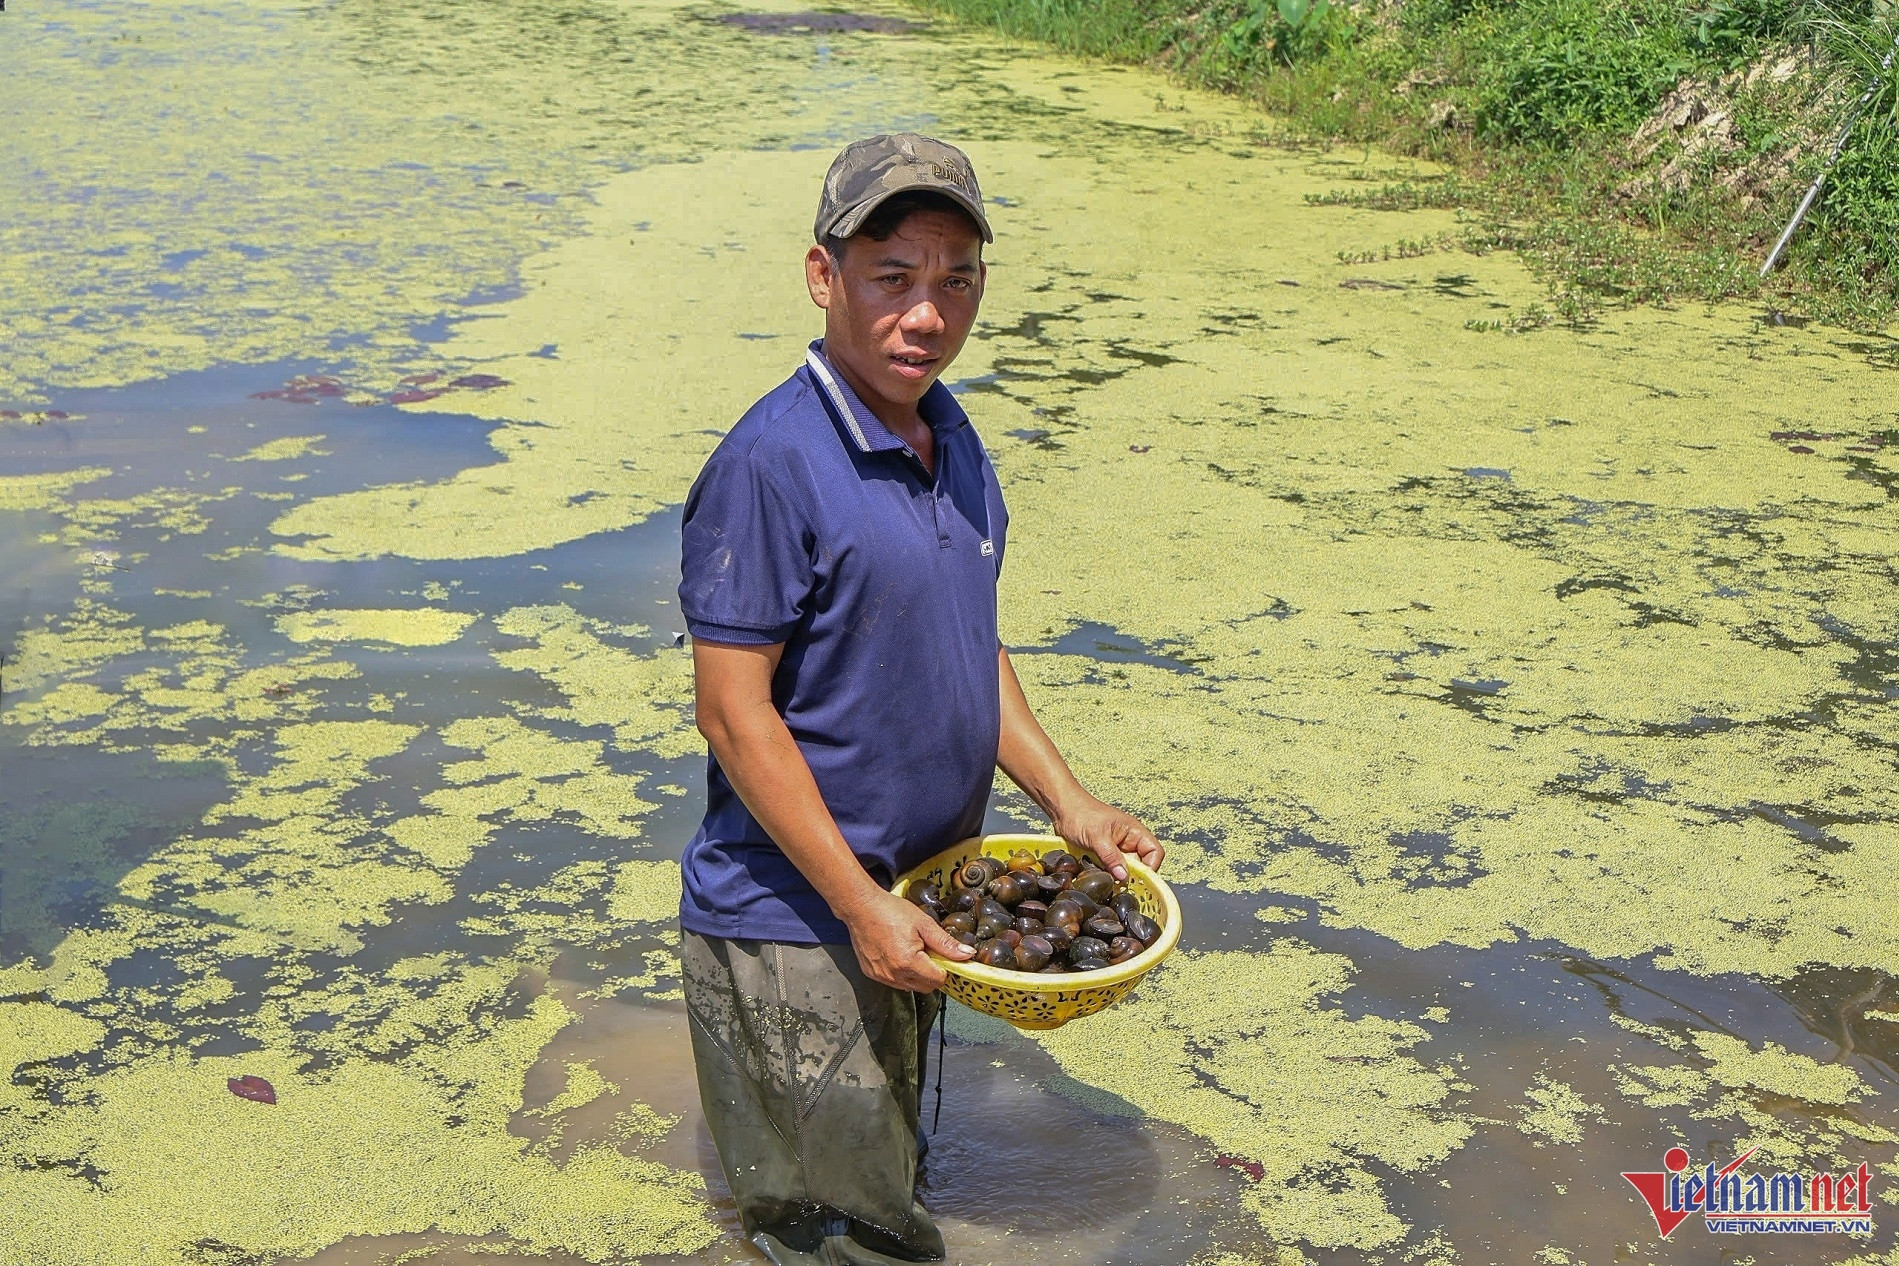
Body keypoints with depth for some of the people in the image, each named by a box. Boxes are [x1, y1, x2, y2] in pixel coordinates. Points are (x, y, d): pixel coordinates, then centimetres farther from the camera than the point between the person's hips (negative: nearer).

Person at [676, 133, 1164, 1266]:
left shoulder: (951, 435, 3)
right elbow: (734, 711, -22)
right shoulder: (771, 466, -23)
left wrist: (1065, 799, 8)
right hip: (795, 925, -8)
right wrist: (861, 905, -22)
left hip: (912, 904, 8)